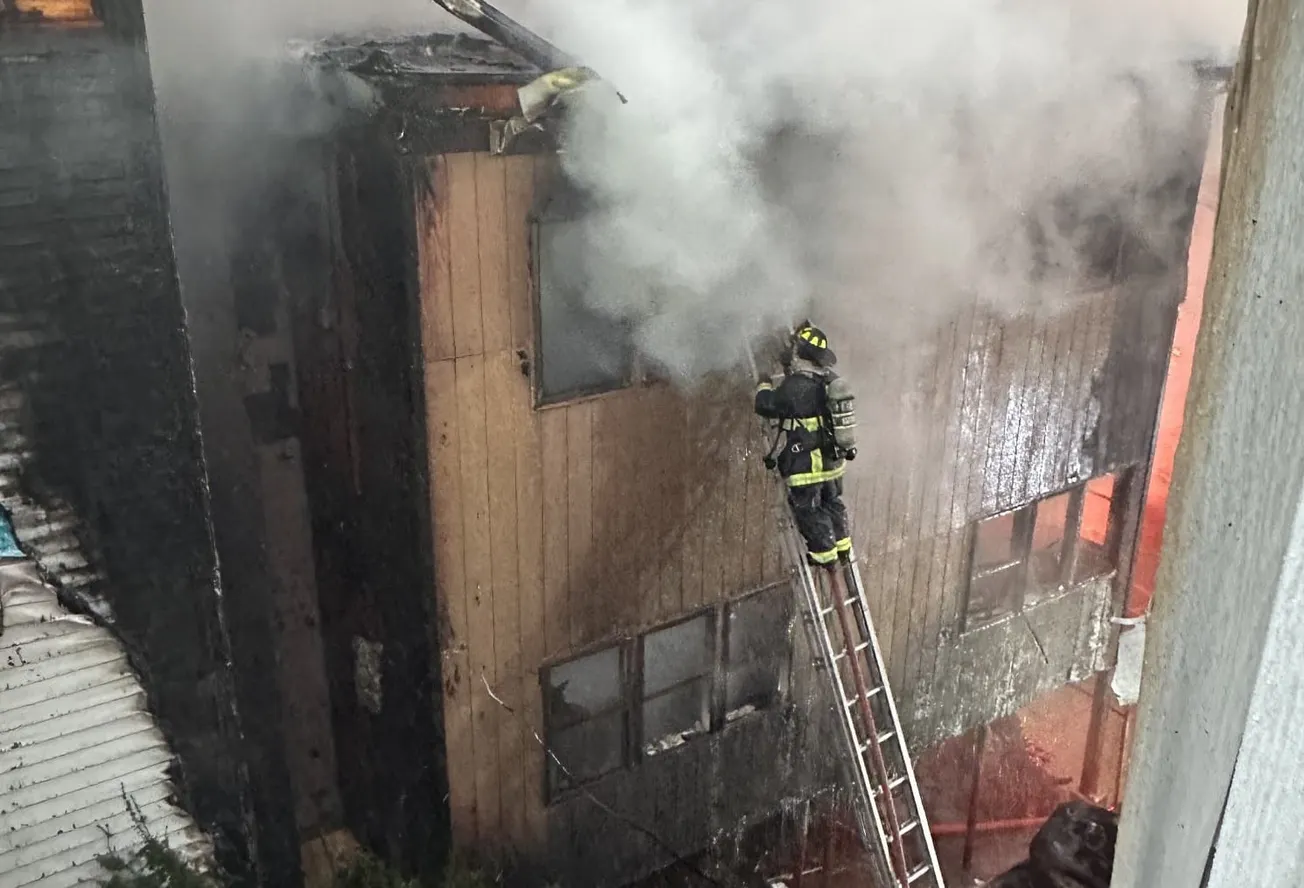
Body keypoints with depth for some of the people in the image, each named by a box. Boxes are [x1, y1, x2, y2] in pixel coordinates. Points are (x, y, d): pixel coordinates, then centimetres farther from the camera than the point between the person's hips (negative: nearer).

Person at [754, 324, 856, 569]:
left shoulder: (796, 387, -25)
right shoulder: (831, 380, -2)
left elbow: (766, 405, -15)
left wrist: (765, 388, 6)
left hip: (806, 464, -7)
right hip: (833, 457, 7)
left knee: (808, 509, 11)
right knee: (832, 502, 25)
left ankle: (824, 553, 20)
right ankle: (841, 545, 37)